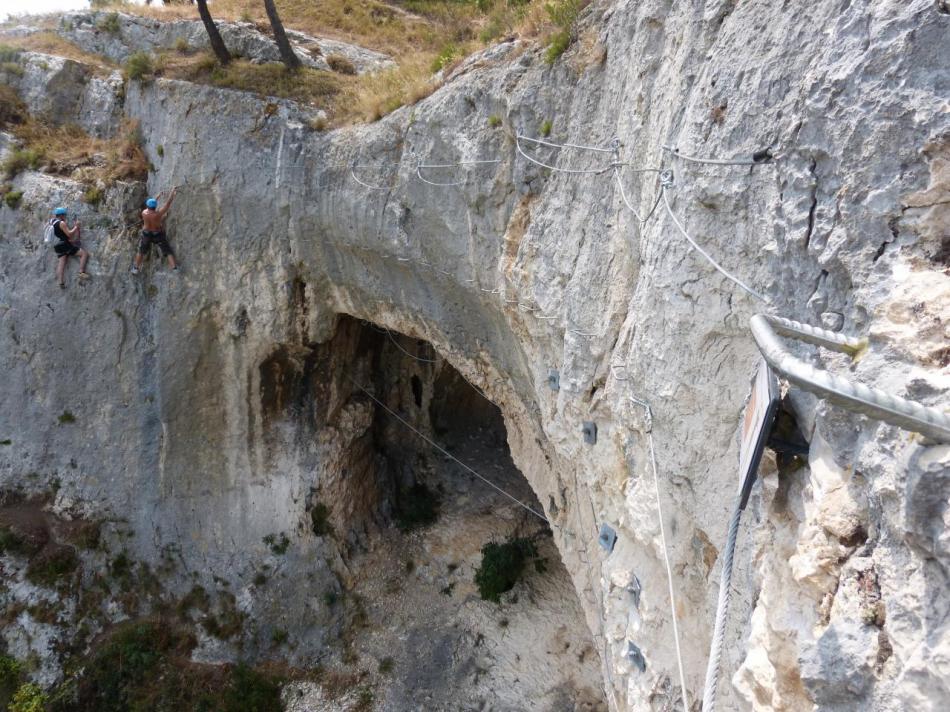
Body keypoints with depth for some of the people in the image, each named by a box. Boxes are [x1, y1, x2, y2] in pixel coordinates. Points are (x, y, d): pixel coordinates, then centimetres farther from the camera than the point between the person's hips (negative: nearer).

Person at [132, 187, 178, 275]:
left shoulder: (144, 213, -18)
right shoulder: (158, 213, -29)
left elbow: (149, 207, 4)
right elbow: (168, 203, -23)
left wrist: (158, 197, 11)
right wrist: (173, 191, -13)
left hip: (147, 234, 3)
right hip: (158, 234, -3)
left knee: (141, 251, 22)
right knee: (168, 251, 9)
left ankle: (136, 269, 28)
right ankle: (174, 268, 1)